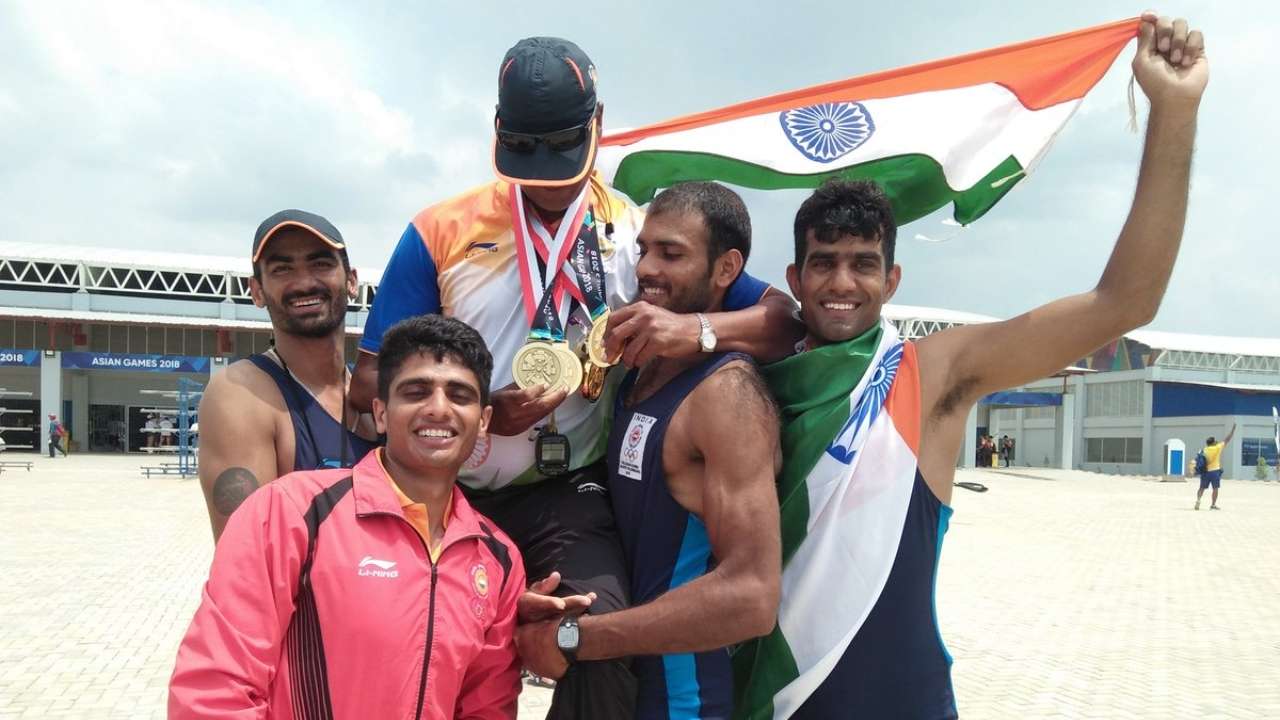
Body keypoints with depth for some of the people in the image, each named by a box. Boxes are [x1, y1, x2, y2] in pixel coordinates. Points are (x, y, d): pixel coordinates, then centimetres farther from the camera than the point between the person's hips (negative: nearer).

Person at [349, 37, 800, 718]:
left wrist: (696, 329, -25)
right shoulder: (441, 231, 1)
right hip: (448, 497, 1)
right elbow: (371, 384, -4)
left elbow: (784, 319, -5)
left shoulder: (642, 233, 2)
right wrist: (480, 411, -21)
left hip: (570, 499, -1)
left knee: (604, 657, -22)